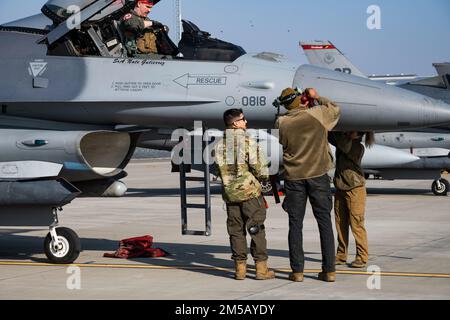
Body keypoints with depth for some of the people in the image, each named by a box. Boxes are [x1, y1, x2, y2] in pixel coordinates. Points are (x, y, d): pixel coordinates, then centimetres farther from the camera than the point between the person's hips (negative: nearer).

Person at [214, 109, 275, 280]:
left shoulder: (219, 145, 3)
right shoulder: (248, 142, -12)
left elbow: (219, 170, 7)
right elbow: (260, 168, -12)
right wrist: (264, 178, 8)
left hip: (230, 193, 5)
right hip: (250, 192, -4)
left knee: (236, 231, 9)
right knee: (257, 230, 2)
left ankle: (240, 268, 10)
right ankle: (261, 268, 2)